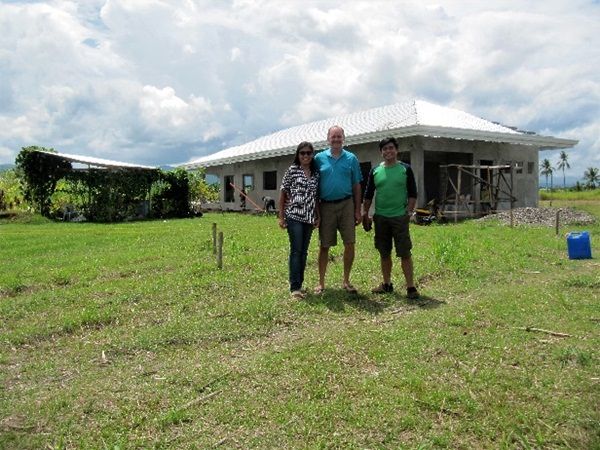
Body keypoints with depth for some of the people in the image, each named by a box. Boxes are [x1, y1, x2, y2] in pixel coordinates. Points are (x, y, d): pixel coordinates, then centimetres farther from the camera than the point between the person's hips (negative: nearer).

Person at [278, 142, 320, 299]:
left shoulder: (316, 173, 11)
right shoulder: (292, 170, -1)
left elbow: (316, 197, 15)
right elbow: (283, 194, 0)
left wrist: (318, 217, 9)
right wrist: (281, 217, -4)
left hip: (309, 218, 5)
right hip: (294, 216, -5)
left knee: (304, 252, 8)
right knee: (296, 251, -8)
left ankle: (299, 284, 16)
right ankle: (294, 287, -6)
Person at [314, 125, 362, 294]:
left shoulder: (351, 158, 6)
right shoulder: (319, 158, 4)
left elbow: (356, 186, 7)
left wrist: (358, 210, 2)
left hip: (346, 205, 1)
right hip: (326, 206, -1)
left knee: (350, 244, 0)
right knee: (324, 246, 5)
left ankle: (346, 281, 16)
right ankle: (321, 282, 16)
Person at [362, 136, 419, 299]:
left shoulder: (405, 169, 1)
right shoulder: (375, 171, 7)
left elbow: (413, 194, 1)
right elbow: (368, 194, 11)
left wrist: (409, 211, -8)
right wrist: (365, 213, 6)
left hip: (400, 217, -3)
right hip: (380, 217, 3)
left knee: (405, 253, -4)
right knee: (384, 253, 11)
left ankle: (410, 287, 2)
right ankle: (387, 284, 24)